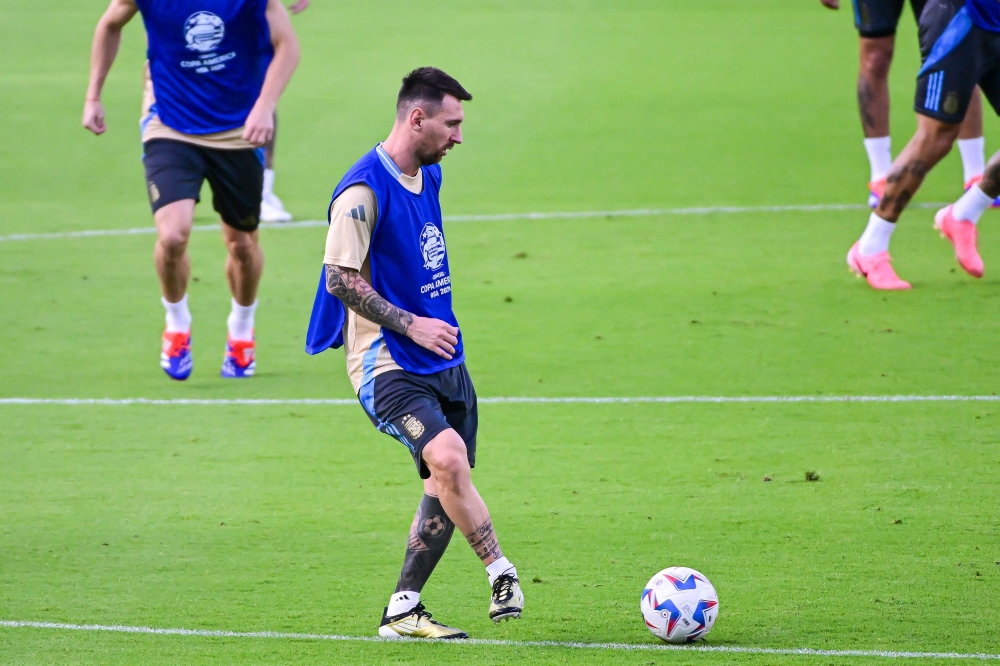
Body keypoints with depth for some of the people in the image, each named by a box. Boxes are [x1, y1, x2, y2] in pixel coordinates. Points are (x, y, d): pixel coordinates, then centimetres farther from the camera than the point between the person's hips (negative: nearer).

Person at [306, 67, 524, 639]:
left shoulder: (429, 175, 12)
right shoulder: (363, 191, -16)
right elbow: (340, 279, -17)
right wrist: (410, 325, -17)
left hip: (443, 360, 9)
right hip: (388, 365, -9)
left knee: (448, 486, 6)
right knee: (447, 457, -28)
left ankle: (402, 611, 15)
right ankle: (500, 570, -17)